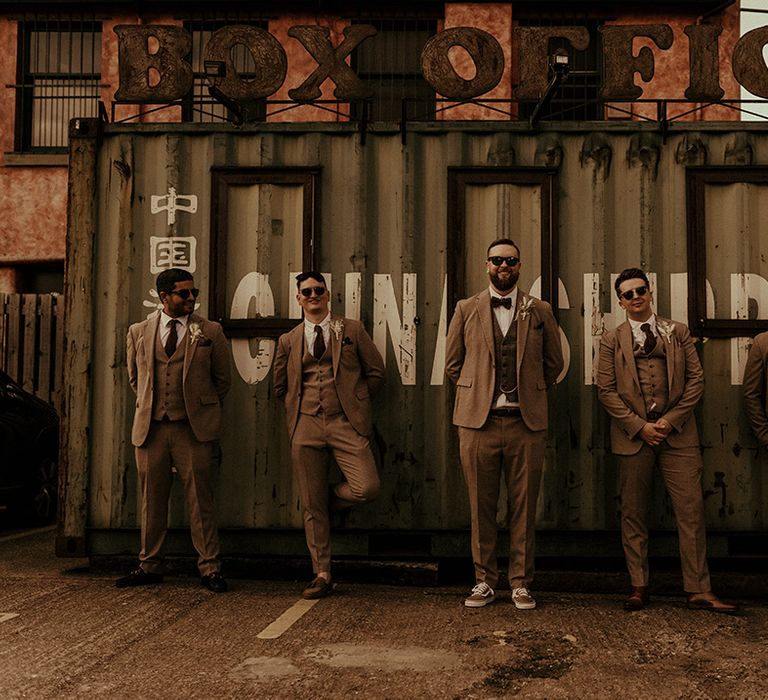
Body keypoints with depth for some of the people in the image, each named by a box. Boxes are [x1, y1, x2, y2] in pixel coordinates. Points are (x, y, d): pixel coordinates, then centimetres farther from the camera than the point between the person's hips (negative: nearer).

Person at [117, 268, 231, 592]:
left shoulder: (210, 332, 3)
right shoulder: (139, 332, 9)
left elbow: (222, 379, 10)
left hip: (193, 429, -2)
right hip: (150, 428, 2)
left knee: (200, 500, 0)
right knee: (152, 501, 11)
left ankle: (210, 568, 8)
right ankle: (149, 565, 23)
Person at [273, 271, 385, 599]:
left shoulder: (352, 330, 10)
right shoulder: (289, 340, 14)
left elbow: (376, 373, 11)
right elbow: (280, 386, 22)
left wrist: (352, 397, 7)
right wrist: (300, 405, 13)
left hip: (346, 423, -1)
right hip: (306, 426, 1)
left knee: (367, 487, -18)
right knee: (311, 504, 2)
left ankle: (329, 501, 15)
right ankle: (322, 575, 14)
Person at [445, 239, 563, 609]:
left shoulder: (540, 311, 9)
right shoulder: (466, 309, 9)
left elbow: (554, 362, 16)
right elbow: (453, 363, 14)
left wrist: (531, 394, 13)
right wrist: (476, 394, 10)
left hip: (526, 422, 0)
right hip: (478, 421, 0)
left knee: (523, 507, 4)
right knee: (481, 506, 5)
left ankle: (520, 583, 15)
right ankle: (484, 581, 16)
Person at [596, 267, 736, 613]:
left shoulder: (677, 331, 11)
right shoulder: (612, 339, 7)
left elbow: (696, 378, 6)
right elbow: (606, 390, 1)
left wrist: (671, 420, -6)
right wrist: (639, 426, -8)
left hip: (677, 431, 1)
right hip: (633, 433, 0)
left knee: (691, 510, -2)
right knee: (633, 514, 4)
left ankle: (699, 591, 5)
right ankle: (639, 588, 13)